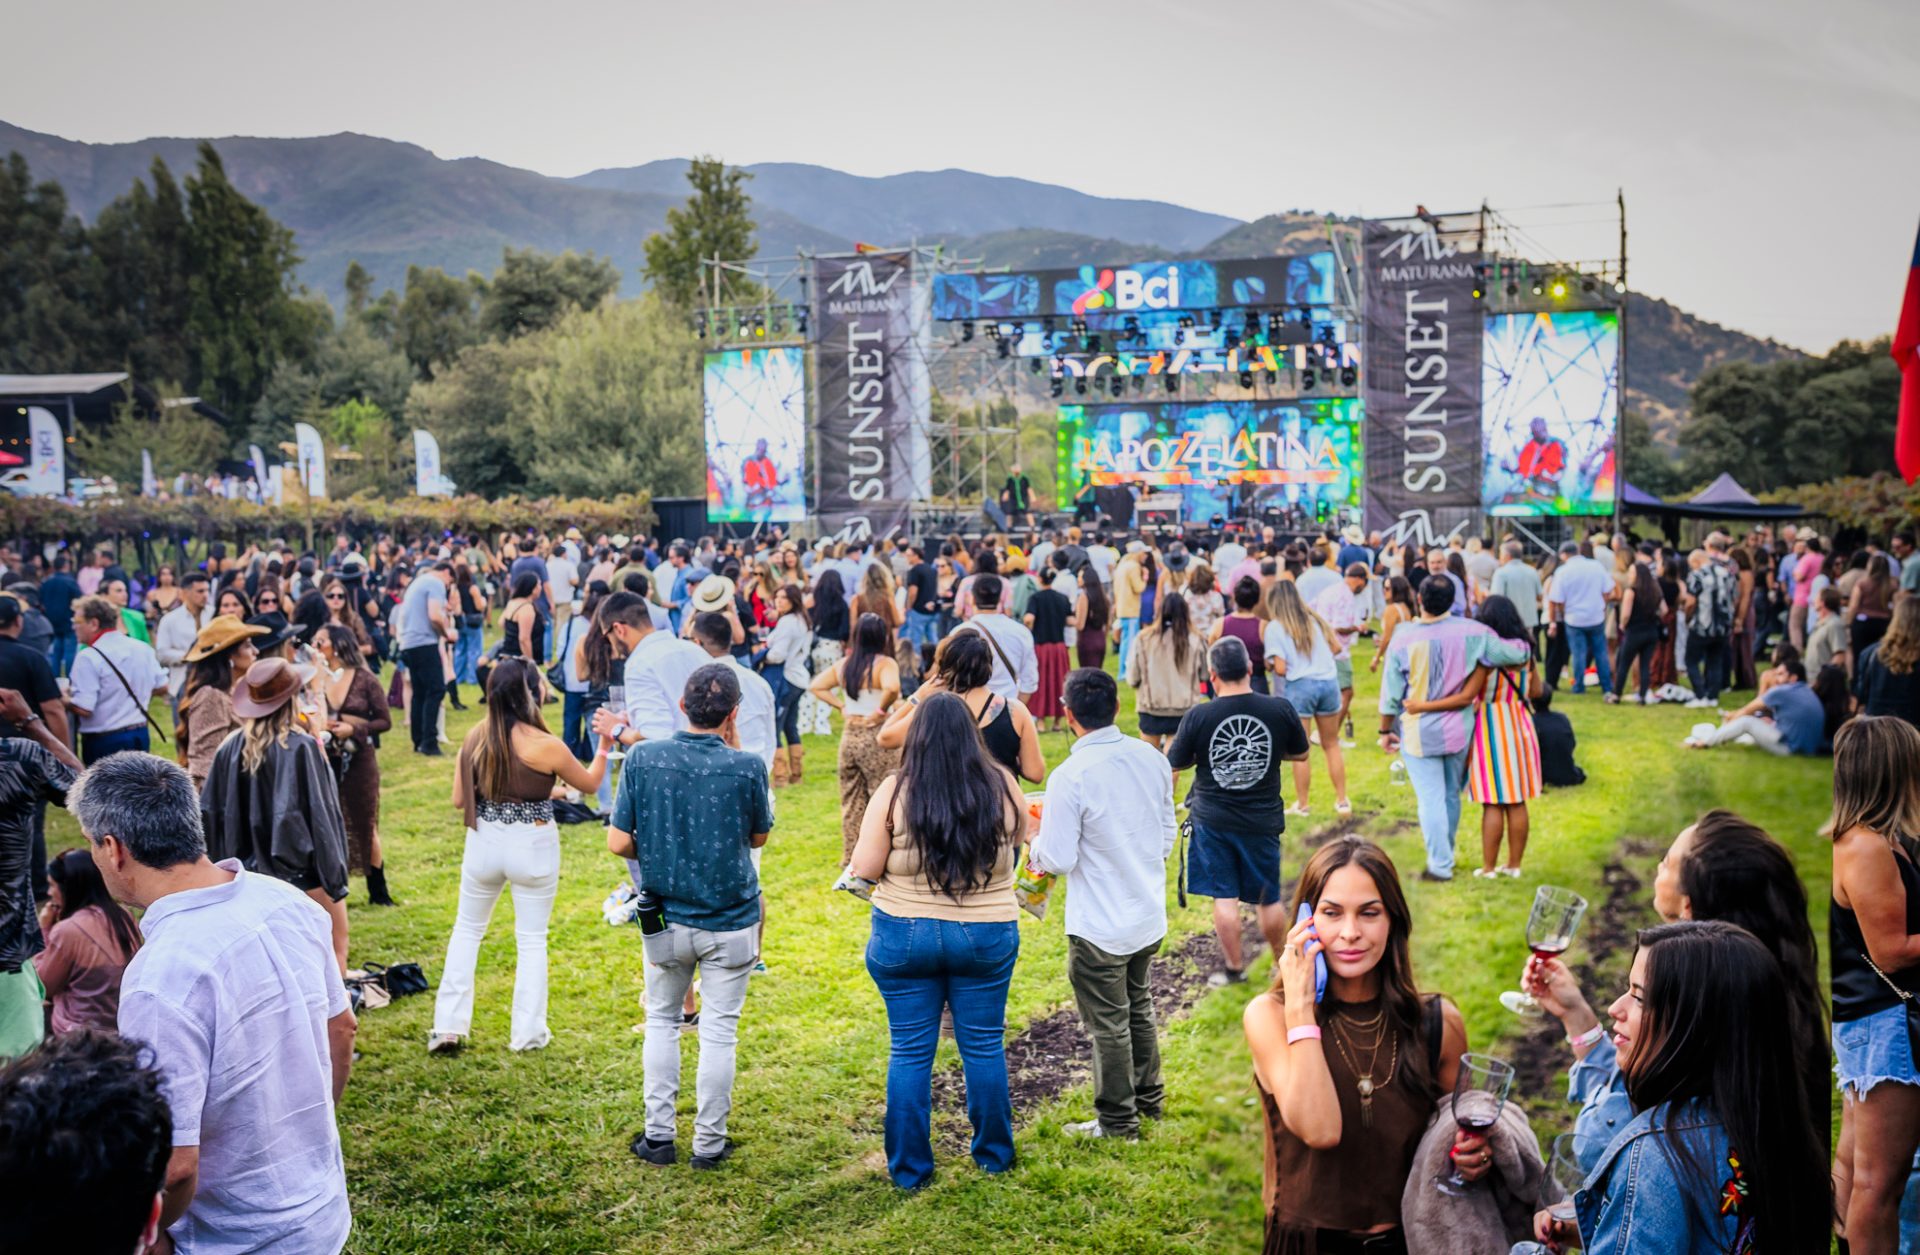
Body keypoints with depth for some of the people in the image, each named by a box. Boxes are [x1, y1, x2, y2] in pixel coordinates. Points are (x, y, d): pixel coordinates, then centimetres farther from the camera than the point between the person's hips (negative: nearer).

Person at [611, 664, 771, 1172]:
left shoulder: (643, 759, -11)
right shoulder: (746, 767, -15)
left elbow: (618, 842, -9)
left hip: (664, 919, 2)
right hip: (731, 924, -2)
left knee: (662, 1021, 20)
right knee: (718, 1031, 9)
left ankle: (658, 1136, 22)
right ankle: (709, 1144, 18)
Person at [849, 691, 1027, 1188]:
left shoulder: (894, 792, -13)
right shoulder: (1001, 787, -7)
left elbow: (864, 869, -9)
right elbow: (1019, 846, 10)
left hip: (904, 937, -1)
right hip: (987, 936, 1)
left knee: (910, 1051, 10)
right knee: (984, 1046, 15)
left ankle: (908, 1168, 18)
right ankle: (994, 1154, 29)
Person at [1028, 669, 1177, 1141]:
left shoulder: (1070, 777, -23)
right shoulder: (1153, 759, -3)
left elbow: (1059, 859, -19)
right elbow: (1167, 835, 7)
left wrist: (1034, 847, 2)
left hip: (1099, 927, -7)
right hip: (1150, 914, 7)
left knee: (1109, 1024, 8)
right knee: (1139, 1008, 25)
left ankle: (1118, 1121, 22)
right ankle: (1149, 1098, 40)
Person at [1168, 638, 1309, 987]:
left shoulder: (1198, 716, -15)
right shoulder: (1280, 709, -11)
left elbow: (1174, 763, -3)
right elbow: (1300, 753, 4)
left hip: (1212, 820, -1)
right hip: (1263, 820, 1)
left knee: (1224, 897, 10)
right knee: (1268, 899, 15)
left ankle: (1234, 968, 20)